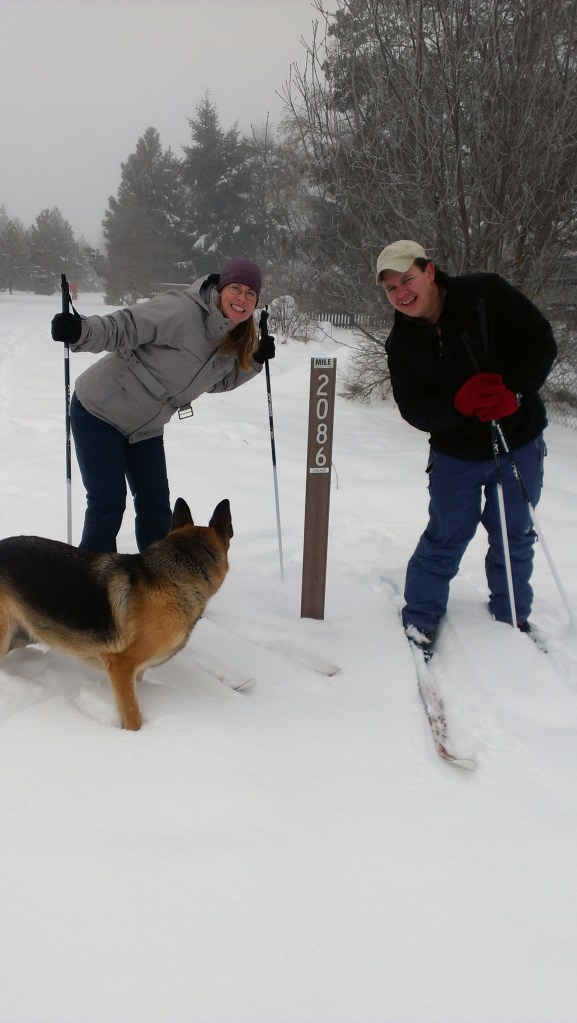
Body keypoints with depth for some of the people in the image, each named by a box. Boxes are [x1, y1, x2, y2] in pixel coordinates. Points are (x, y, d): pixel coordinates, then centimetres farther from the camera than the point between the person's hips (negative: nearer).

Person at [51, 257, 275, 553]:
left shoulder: (235, 341, 1)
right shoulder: (181, 311, -26)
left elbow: (218, 380, 17)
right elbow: (121, 327, -31)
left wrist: (255, 360, 2)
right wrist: (80, 331, -50)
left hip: (146, 428, 7)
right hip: (99, 410, -7)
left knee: (156, 505, 11)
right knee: (107, 503, -6)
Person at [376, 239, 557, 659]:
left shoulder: (488, 294, -13)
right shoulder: (401, 343, -7)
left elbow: (541, 341, -11)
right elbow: (415, 410, -11)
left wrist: (514, 393, -25)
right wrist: (460, 402, -31)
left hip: (519, 442, 0)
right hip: (456, 454, 0)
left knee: (514, 535, 12)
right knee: (446, 537, 3)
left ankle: (512, 616, 33)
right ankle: (420, 618, 22)